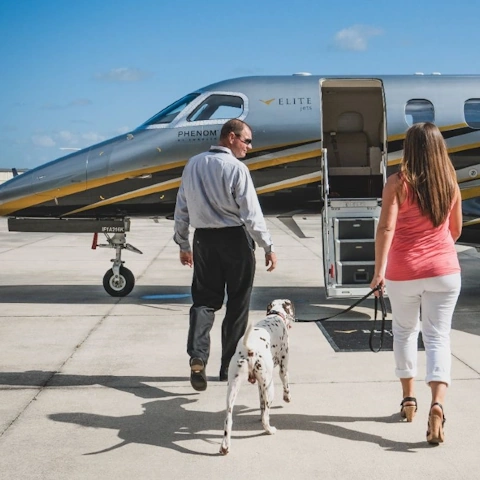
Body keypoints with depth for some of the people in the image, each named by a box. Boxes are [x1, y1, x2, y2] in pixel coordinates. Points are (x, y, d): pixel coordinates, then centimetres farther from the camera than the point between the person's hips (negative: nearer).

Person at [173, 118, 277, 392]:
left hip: (204, 239, 5)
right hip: (235, 239, -5)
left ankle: (197, 356, -13)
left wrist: (183, 244, 20)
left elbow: (182, 209, 11)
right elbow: (251, 213, -15)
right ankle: (230, 367, 15)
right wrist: (268, 247, -9)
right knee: (237, 304, 8)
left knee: (204, 299, 9)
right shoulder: (236, 168, -11)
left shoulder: (193, 165, 7)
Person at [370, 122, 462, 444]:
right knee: (438, 336, 2)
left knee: (404, 332, 19)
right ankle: (438, 403, -17)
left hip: (404, 273, -1)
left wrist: (379, 269, -15)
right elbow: (456, 229, 13)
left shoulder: (398, 183, -9)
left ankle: (409, 398, 26)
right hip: (444, 271, 2)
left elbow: (386, 228, -17)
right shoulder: (451, 183, 3)